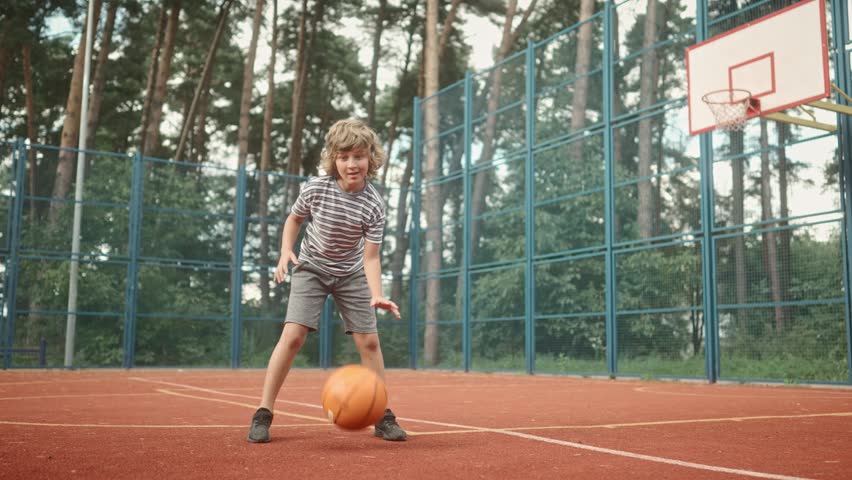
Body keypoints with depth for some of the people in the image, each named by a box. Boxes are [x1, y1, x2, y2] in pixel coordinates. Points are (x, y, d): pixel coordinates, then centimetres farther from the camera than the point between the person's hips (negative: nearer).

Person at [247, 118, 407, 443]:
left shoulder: (374, 205, -19)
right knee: (293, 335, -16)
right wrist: (286, 252, -13)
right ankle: (263, 414, -7)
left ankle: (383, 417, 11)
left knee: (369, 341, -2)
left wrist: (377, 294, -35)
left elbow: (370, 258, -19)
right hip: (311, 269, -1)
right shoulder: (315, 189, -18)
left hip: (351, 275, 1)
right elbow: (294, 219, 2)